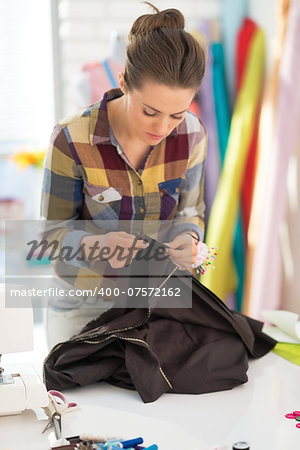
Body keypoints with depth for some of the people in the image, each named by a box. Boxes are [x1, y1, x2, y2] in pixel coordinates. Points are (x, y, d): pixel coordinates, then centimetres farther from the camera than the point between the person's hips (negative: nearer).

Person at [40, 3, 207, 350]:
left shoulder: (191, 135, -12)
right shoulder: (72, 140, -22)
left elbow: (190, 211, 1)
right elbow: (54, 232, -14)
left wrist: (188, 238, -22)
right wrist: (97, 243, -34)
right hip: (83, 304, -2)